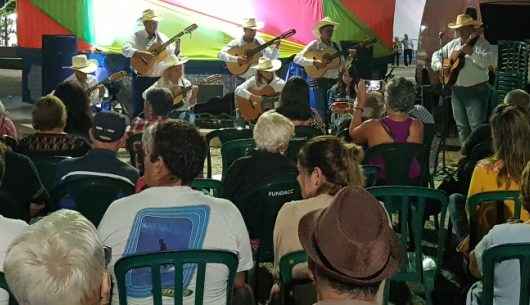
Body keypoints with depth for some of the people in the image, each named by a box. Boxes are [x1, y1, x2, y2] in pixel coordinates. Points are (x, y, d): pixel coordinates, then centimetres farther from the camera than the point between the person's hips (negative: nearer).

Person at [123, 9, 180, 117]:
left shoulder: (162, 37, 9)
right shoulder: (137, 36, -4)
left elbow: (172, 55, 9)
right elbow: (125, 49, -19)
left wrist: (177, 44, -9)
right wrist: (141, 53, -32)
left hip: (159, 79, 4)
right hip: (141, 79, -4)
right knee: (139, 109, 0)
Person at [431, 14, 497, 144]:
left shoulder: (481, 43, -8)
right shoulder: (453, 44, 12)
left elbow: (490, 61, -25)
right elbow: (437, 54, 21)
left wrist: (472, 52, -35)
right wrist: (440, 65, 1)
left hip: (476, 91, -7)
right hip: (457, 90, 7)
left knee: (477, 127, -11)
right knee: (461, 126, 13)